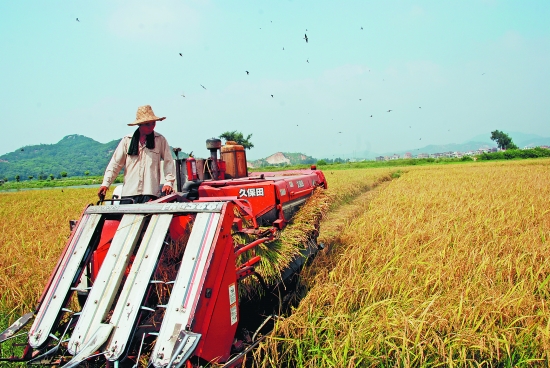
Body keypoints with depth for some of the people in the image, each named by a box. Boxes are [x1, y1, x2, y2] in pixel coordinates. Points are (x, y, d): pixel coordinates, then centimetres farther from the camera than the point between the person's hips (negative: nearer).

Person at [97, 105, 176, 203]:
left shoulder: (160, 140, 7)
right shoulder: (127, 140, 10)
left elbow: (169, 162, 4)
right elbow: (115, 163, 10)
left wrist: (169, 182, -8)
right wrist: (105, 183, 2)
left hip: (150, 193, -2)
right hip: (128, 192, 2)